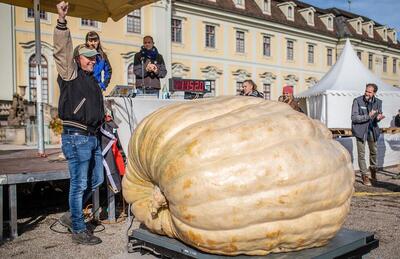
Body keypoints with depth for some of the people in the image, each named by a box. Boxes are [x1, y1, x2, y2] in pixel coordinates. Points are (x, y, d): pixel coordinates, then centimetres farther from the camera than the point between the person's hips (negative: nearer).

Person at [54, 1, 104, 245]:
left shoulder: (93, 80, 20)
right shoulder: (70, 74, -3)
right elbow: (62, 50, -19)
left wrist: (102, 116, 20)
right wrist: (62, 21, -28)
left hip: (93, 137, 9)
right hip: (77, 137, -9)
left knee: (96, 180, 16)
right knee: (79, 184, -2)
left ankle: (72, 216, 31)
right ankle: (79, 230, 10)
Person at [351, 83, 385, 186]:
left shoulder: (378, 102, -1)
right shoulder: (357, 101, -14)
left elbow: (376, 118, 8)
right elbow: (354, 118, -18)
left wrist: (378, 118, -16)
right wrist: (368, 116, -27)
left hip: (373, 129, 4)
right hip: (360, 129, -4)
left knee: (374, 151, 16)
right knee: (361, 154, -1)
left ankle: (373, 169, 41)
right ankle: (364, 175, 11)